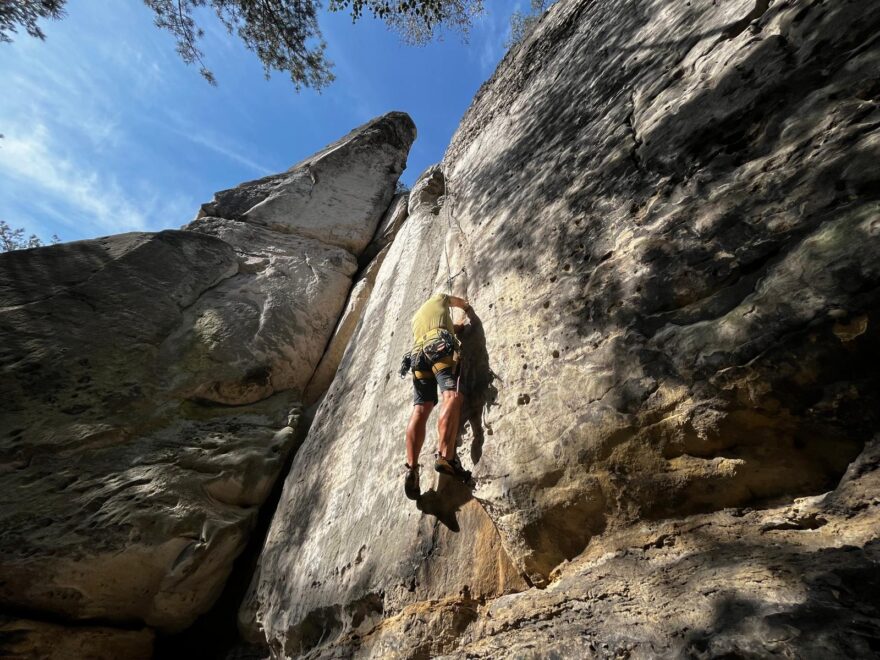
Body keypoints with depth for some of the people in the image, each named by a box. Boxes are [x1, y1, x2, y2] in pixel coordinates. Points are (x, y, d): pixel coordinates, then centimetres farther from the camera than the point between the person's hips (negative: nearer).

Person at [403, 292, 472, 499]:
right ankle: (445, 456, -41)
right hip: (440, 345, -5)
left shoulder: (416, 317, 42)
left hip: (418, 354, 6)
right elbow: (463, 303, 47)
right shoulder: (438, 298, 29)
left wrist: (457, 327, 59)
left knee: (420, 410, -8)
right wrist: (468, 310, 67)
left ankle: (412, 468, -23)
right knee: (452, 396, -22)